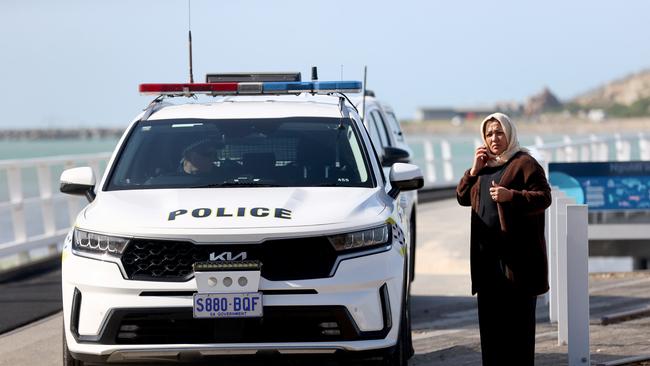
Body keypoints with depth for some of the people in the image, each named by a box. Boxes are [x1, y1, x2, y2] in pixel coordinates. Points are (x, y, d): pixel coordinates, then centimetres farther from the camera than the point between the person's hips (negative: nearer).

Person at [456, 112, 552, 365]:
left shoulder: (524, 163, -3)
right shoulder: (485, 164, 20)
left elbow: (544, 197, -12)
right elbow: (462, 197, 19)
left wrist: (511, 196, -24)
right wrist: (474, 170, 5)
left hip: (517, 254, -7)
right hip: (486, 253, 7)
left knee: (518, 315, -5)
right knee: (489, 315, 7)